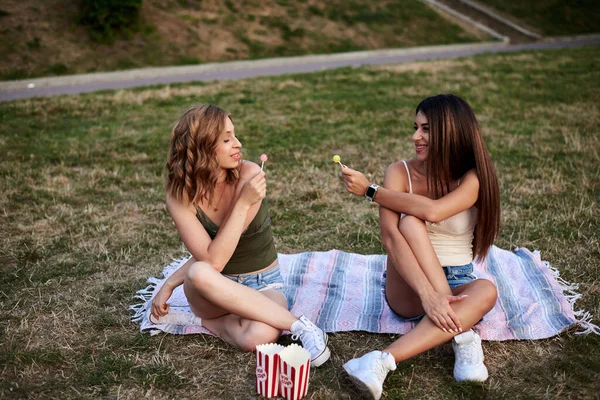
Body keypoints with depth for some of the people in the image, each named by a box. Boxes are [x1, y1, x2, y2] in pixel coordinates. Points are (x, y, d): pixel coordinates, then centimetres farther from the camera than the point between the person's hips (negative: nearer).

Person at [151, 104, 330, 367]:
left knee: (258, 337, -36)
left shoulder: (249, 175, -17)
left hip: (264, 284, -1)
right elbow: (211, 259, -25)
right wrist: (243, 203, -30)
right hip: (217, 290, 2)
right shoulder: (180, 196, -13)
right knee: (199, 274, -37)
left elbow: (214, 255, -15)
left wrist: (170, 284, -16)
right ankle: (298, 324, -25)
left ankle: (215, 324, -2)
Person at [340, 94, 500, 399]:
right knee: (409, 223, -28)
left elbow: (434, 211, -29)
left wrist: (370, 191, -20)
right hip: (408, 290, 0)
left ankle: (384, 360, -42)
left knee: (486, 291, -34)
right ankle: (462, 335, -30)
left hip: (457, 285, 1)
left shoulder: (473, 178, -8)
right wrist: (427, 293, -37)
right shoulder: (400, 172, -8)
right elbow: (390, 236, -24)